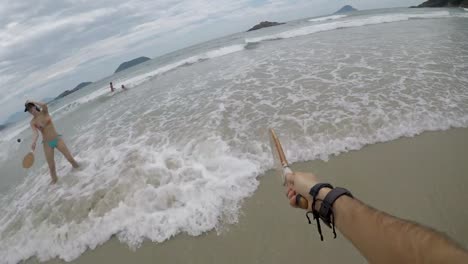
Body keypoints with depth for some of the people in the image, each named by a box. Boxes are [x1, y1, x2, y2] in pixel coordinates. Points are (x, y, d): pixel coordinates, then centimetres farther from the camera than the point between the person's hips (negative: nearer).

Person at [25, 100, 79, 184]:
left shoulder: (44, 112, 0)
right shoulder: (32, 122, -1)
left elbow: (44, 105, -23)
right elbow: (35, 133, -16)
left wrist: (32, 102, -14)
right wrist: (34, 142, -33)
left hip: (57, 138, -1)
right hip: (47, 143, 1)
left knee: (70, 158, -2)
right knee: (51, 166, 2)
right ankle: (54, 180, 21)